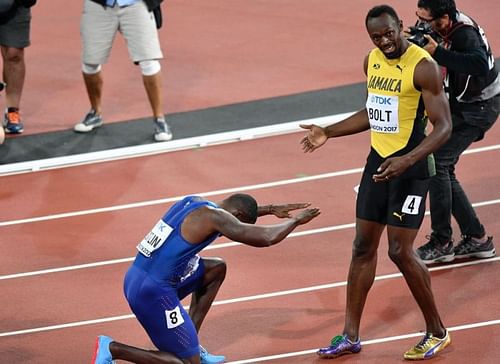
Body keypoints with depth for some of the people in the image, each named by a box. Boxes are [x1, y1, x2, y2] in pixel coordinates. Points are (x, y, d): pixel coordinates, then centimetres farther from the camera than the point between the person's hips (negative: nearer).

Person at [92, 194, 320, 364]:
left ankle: (190, 344, 22)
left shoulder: (194, 203, 12)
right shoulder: (214, 217, -14)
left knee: (216, 269, 22)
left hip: (135, 278, 9)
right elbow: (267, 238, -16)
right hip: (154, 292, -9)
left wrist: (271, 209, 35)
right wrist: (296, 220, 2)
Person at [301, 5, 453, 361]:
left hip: (410, 167, -8)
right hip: (378, 160, 8)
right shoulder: (372, 60, 6)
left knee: (401, 251, -7)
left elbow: (443, 127, -20)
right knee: (364, 246, 9)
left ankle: (437, 332, 10)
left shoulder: (423, 66, -18)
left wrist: (407, 161, -32)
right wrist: (329, 132, 16)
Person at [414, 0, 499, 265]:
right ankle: (476, 238, 15)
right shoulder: (449, 28, -5)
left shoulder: (465, 34, -31)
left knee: (437, 162, -13)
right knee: (443, 169, 8)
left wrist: (437, 53, -46)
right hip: (460, 104, 9)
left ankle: (441, 244, -6)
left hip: (478, 108, -9)